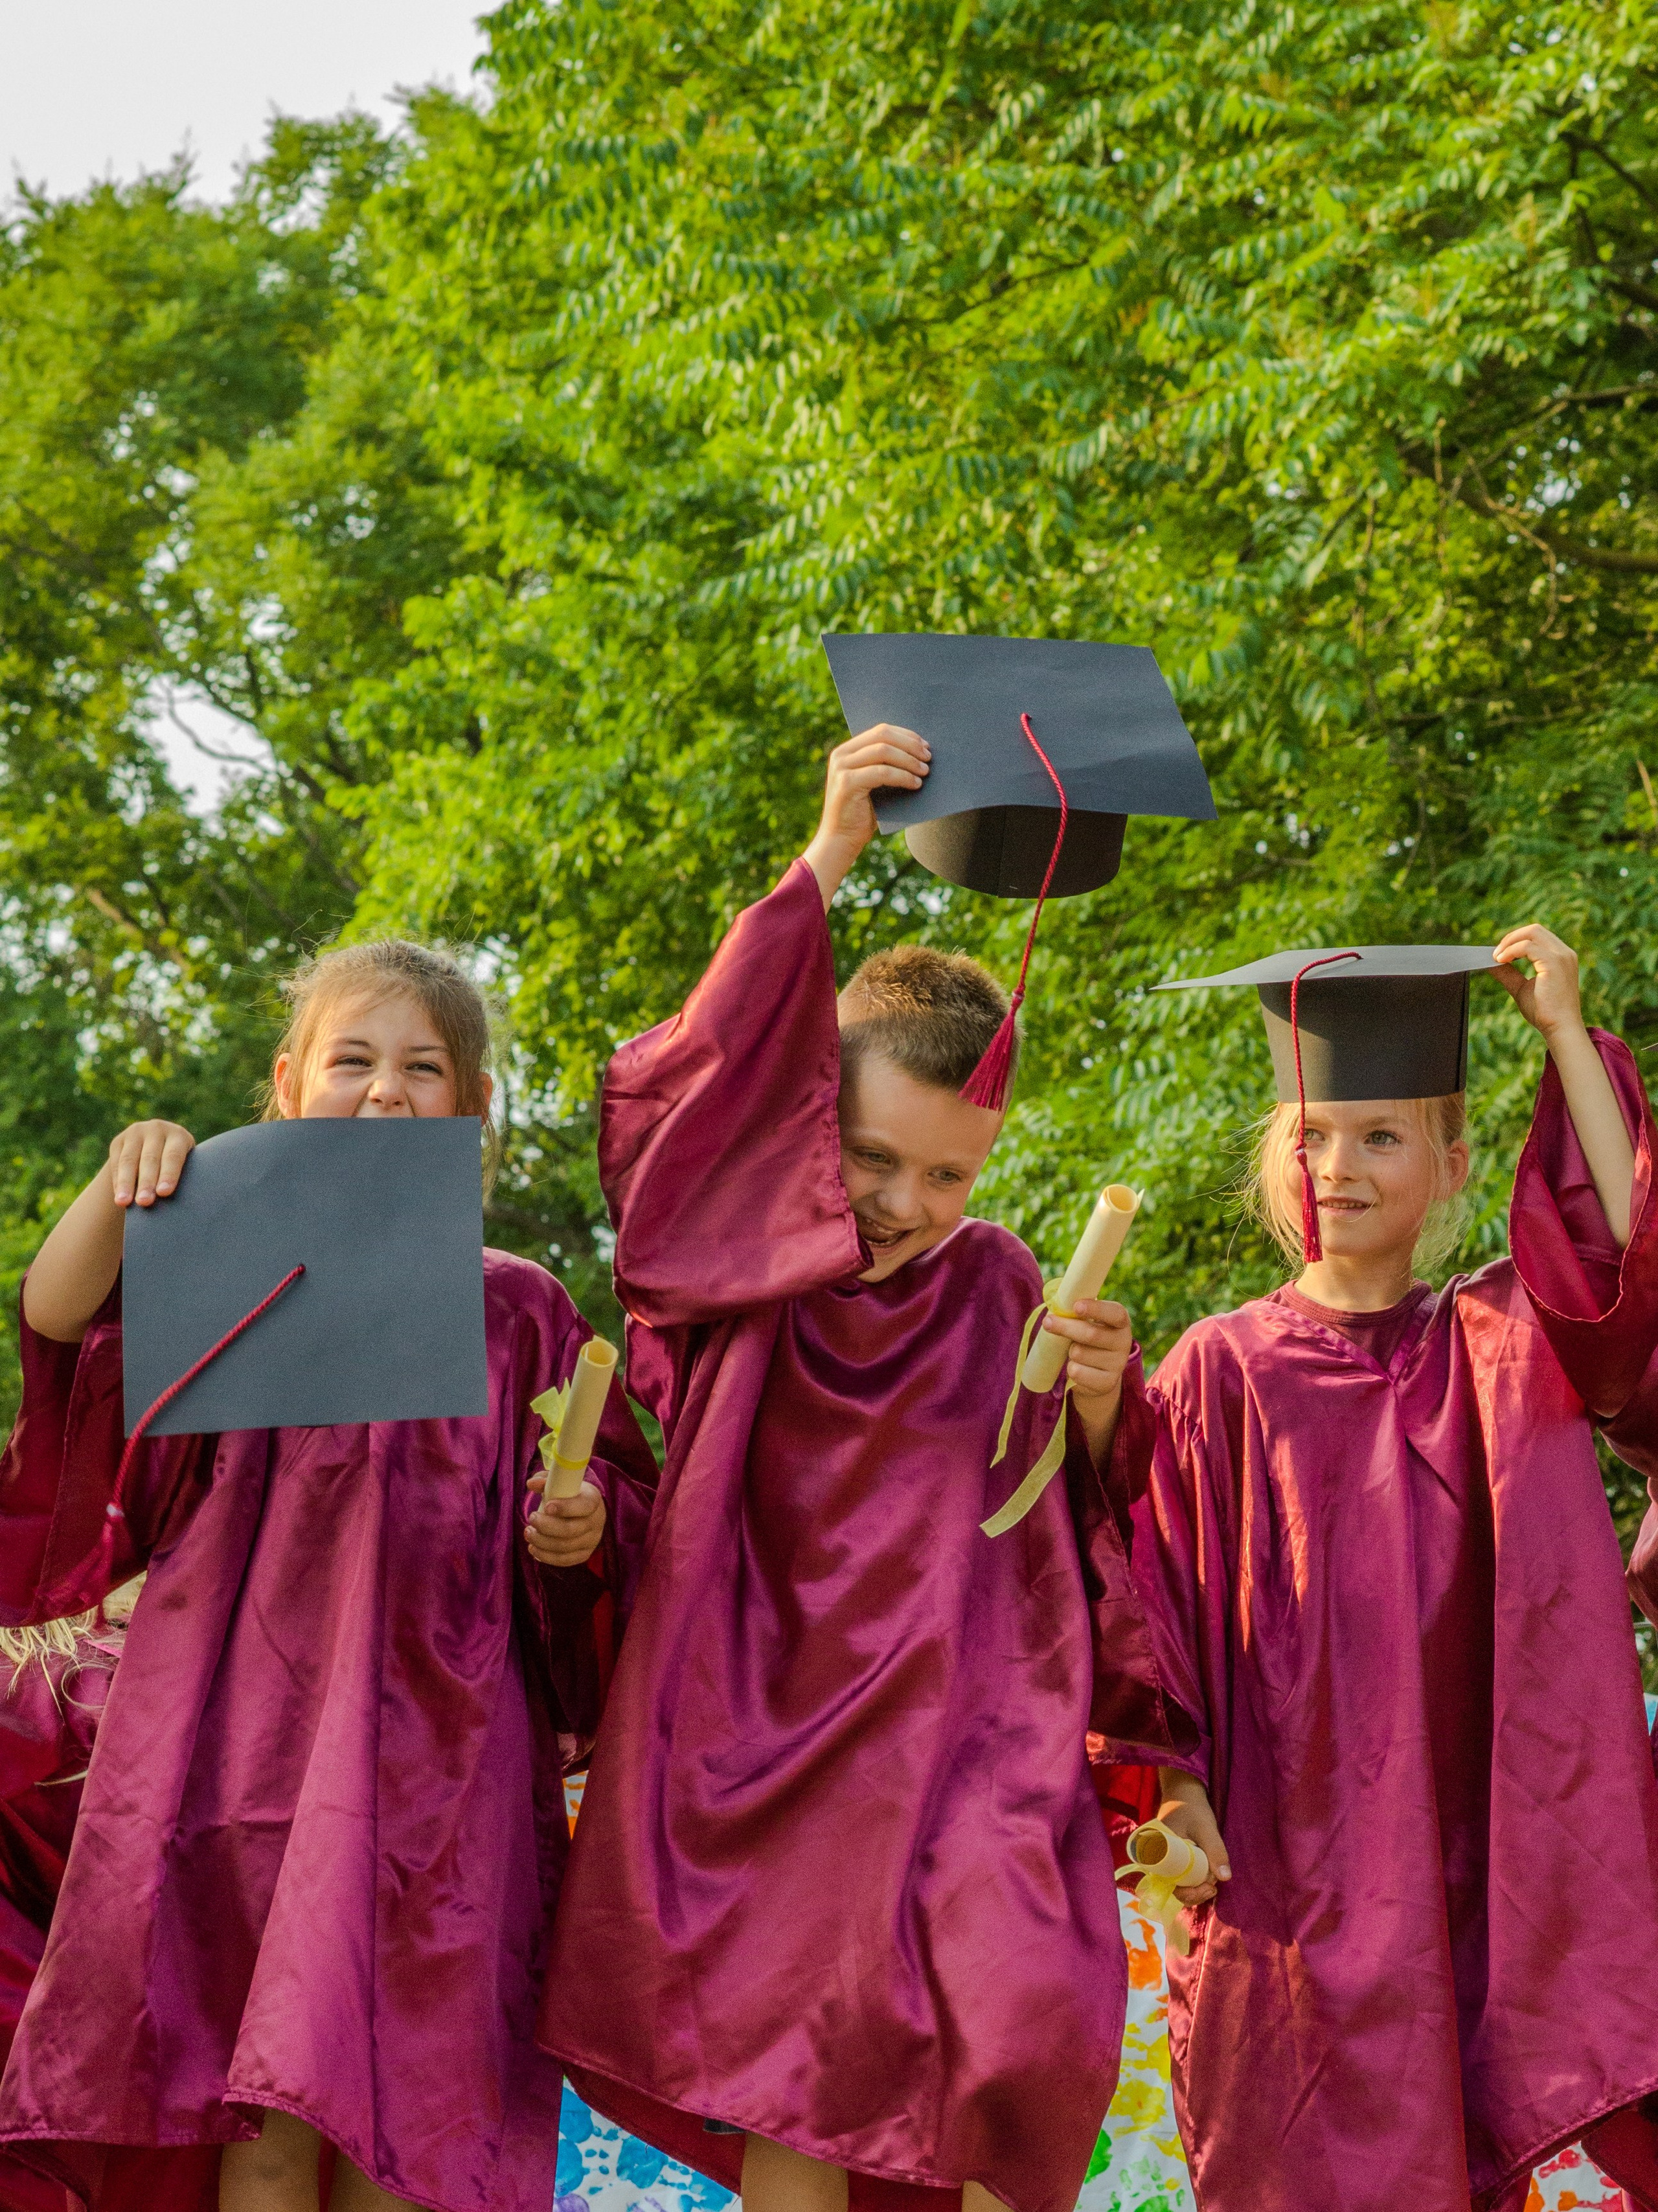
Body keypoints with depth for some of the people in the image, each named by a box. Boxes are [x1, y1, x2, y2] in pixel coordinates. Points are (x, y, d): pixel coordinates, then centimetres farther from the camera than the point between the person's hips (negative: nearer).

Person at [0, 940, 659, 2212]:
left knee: (394, 2108, -3)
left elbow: (625, 1492, 16)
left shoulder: (516, 1310, 11)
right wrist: (123, 1188, -21)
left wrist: (587, 1523, -5)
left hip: (431, 1747, 0)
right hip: (249, 1719, 0)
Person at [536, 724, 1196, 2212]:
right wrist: (827, 863, -20)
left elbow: (1081, 1541, 12)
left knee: (1032, 2042, -20)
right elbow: (687, 1096, -16)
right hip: (765, 1738, -1)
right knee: (794, 2093, -8)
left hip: (959, 1739, 1)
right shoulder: (745, 1266, 2)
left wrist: (1094, 1410, -9)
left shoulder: (1000, 1294, 8)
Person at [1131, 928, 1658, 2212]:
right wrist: (1165, 1782, -10)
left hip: (1471, 1855, 2)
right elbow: (1156, 1596, 0)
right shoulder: (1223, 1371, 1)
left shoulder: (1497, 1347, 6)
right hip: (1288, 1856, -1)